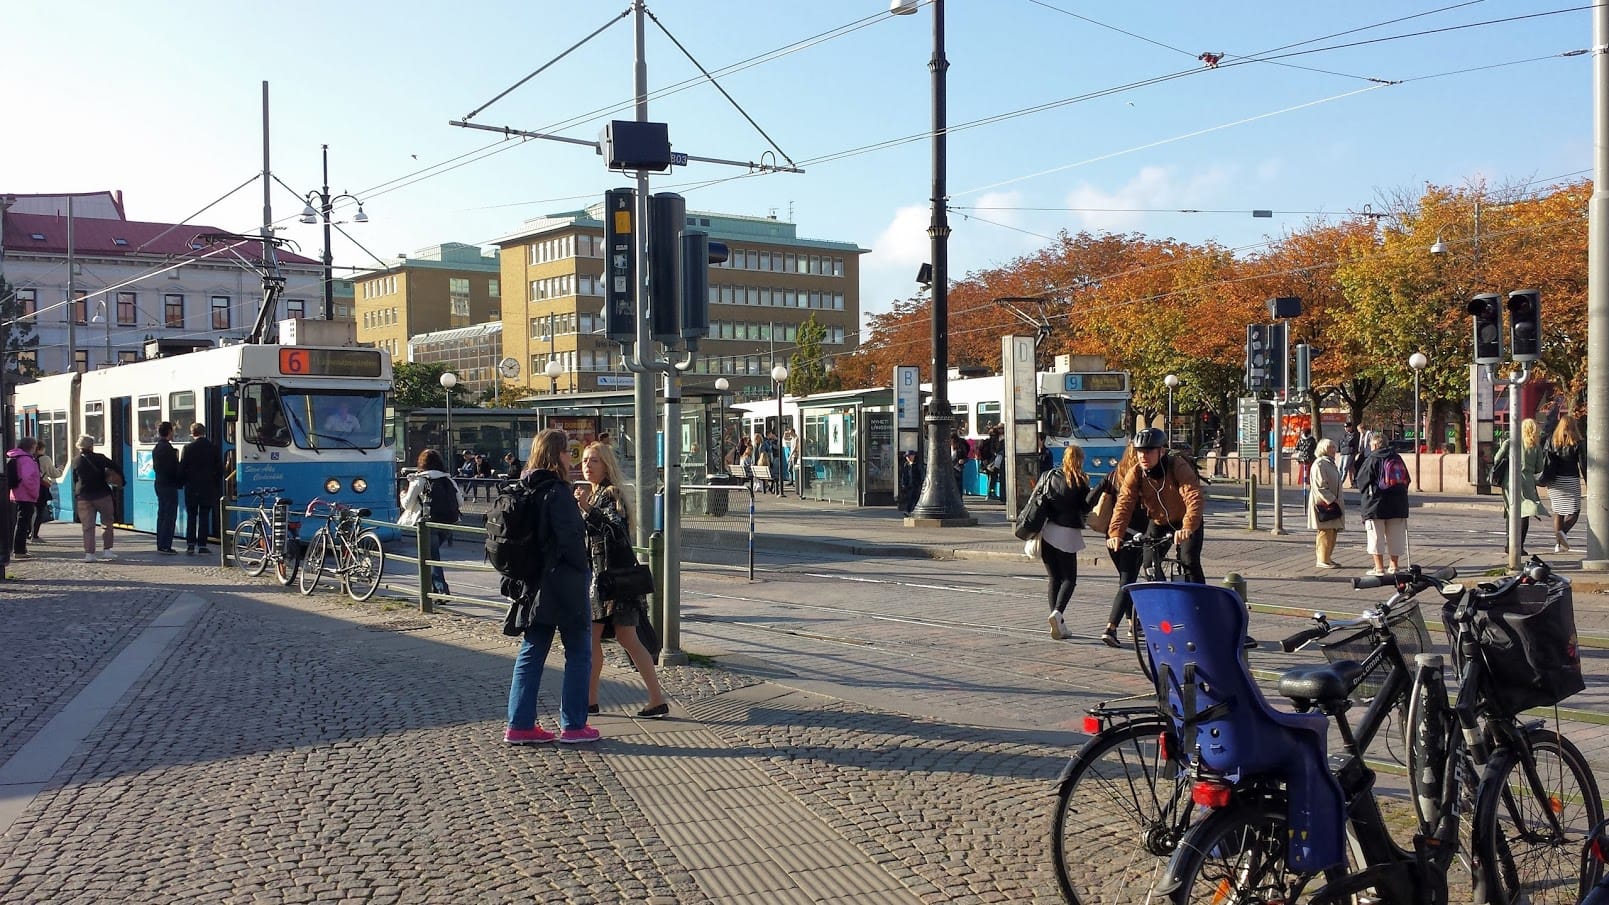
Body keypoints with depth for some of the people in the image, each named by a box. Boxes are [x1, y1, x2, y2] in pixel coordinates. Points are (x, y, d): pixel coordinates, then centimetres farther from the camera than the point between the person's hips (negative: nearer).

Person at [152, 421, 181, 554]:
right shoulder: (167, 448, -17)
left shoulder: (156, 448, 13)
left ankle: (160, 545, 18)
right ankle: (165, 546, -7)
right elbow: (173, 468, -19)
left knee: (162, 515, 14)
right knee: (170, 517, -7)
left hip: (160, 484, 10)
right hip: (169, 485, -10)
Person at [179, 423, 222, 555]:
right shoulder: (213, 448, -1)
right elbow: (220, 469, 3)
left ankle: (190, 544, 6)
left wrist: (183, 481, 11)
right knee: (204, 516, 3)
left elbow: (182, 469, -5)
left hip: (191, 487, -1)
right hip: (208, 488, 1)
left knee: (191, 516, 9)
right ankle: (202, 545, 0)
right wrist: (217, 486, 13)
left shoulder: (188, 448, -6)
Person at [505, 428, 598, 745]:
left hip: (535, 585, 8)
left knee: (531, 654, 11)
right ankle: (573, 726, 7)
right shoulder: (556, 492, -17)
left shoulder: (527, 490, 9)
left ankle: (520, 725, 13)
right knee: (578, 653, 3)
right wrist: (583, 572, -7)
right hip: (564, 585, -8)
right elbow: (571, 540, -20)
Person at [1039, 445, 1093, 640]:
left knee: (1054, 578, 11)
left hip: (1046, 532, 4)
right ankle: (1057, 612, -21)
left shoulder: (1049, 476, 8)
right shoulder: (1080, 481, -3)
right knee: (1069, 578, 4)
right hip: (1067, 533, -4)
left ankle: (1058, 624, 5)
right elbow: (1086, 507, -4)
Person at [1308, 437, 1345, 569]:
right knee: (1325, 532, -8)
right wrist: (1331, 500, -20)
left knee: (1333, 531, 12)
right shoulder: (1319, 464, -14)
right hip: (1323, 504, -10)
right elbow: (1320, 486, -20)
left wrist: (1339, 501, 18)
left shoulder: (1331, 463, 19)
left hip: (1332, 502, 10)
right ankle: (1323, 560, -3)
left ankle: (1327, 558, 19)